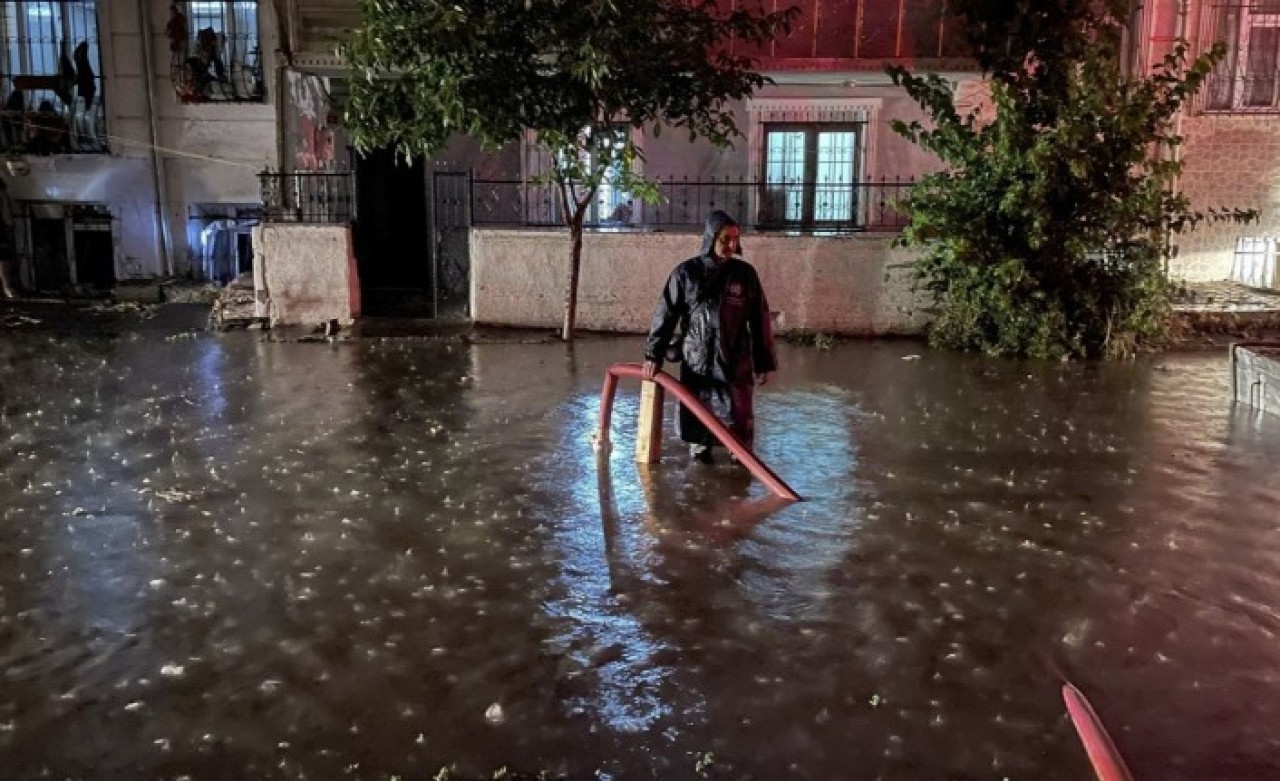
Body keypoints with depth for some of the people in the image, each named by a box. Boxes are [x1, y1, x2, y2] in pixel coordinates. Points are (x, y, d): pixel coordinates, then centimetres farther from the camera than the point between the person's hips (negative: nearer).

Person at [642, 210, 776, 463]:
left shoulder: (745, 274, -1)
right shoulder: (686, 273, -4)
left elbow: (760, 321, 3)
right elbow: (665, 315, 0)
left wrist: (765, 363, 3)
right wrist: (653, 355, -2)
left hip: (735, 362, 0)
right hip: (695, 361, 0)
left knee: (737, 414, 2)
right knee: (696, 412, 10)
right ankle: (700, 448, 31)